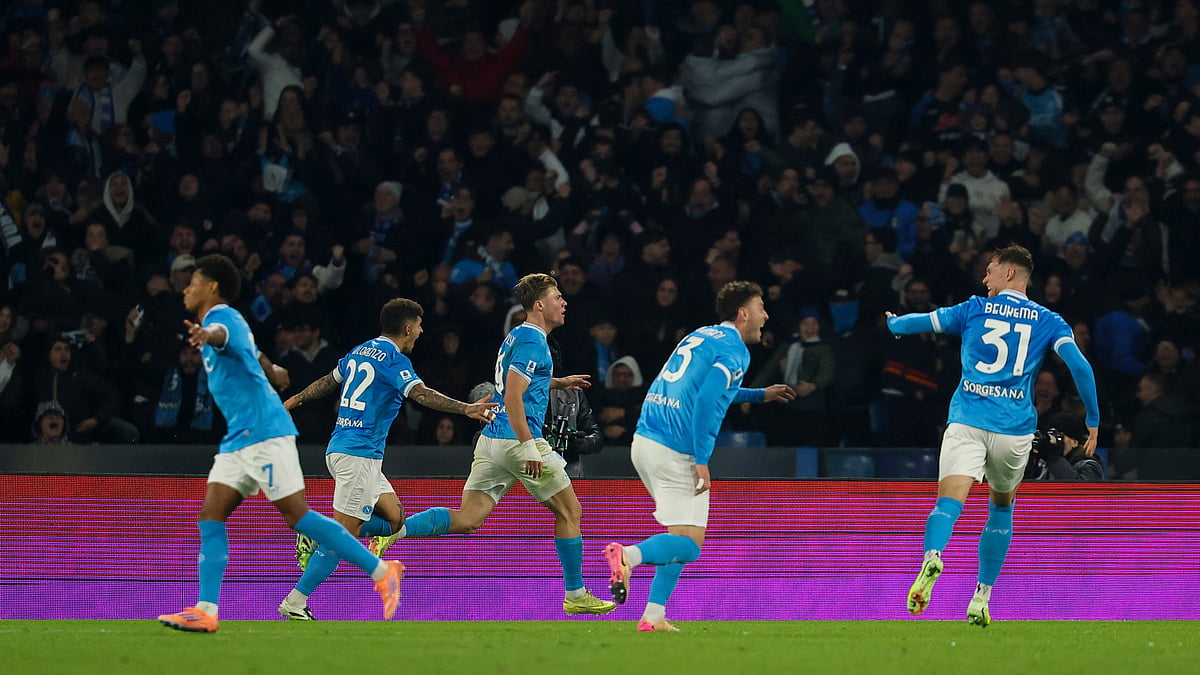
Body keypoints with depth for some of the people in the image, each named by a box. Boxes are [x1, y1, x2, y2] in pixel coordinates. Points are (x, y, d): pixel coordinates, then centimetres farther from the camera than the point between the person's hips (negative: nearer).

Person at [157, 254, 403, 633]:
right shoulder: (218, 321, 21)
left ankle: (381, 571, -2)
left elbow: (223, 334, -37)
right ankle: (206, 611, -8)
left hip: (264, 432, -10)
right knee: (211, 517, -2)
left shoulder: (222, 315, -10)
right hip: (239, 439, 10)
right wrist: (271, 370, 56)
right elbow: (252, 353, 39)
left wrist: (207, 335, -58)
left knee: (296, 515, -10)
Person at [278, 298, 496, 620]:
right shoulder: (394, 360, -11)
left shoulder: (361, 351, 15)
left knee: (393, 519, 11)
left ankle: (315, 538, 8)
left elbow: (328, 381, 30)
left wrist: (295, 400, 45)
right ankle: (294, 603, -9)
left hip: (340, 448, 10)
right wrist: (465, 408, -35)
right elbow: (421, 393, -27)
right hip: (359, 453, -10)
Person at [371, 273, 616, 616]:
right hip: (517, 439, -9)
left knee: (467, 518, 0)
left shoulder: (518, 337, 18)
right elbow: (512, 397, -21)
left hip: (491, 442, 9)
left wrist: (558, 382, 31)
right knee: (569, 511, 6)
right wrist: (528, 448, -24)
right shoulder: (533, 341, -12)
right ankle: (576, 596, 12)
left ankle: (396, 529, -17)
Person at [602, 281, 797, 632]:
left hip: (644, 441, 9)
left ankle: (654, 615, 8)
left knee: (681, 535, 18)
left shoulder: (699, 336, 20)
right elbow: (706, 401, -20)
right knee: (689, 546, -8)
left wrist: (761, 394, 42)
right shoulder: (735, 351, -6)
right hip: (675, 453, -9)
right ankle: (629, 555, -34)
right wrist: (701, 461, -20)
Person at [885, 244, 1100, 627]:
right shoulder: (1048, 321, 10)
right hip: (1015, 427, 1)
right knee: (1001, 507, 23)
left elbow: (921, 322, 20)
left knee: (949, 502, -16)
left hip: (966, 423, -1)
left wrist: (893, 323, 43)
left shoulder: (975, 309, 11)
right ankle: (982, 597, 19)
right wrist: (1093, 421, 5)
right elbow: (1079, 365, -3)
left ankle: (932, 556, -48)